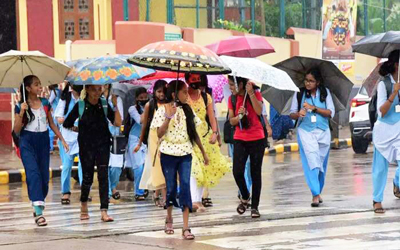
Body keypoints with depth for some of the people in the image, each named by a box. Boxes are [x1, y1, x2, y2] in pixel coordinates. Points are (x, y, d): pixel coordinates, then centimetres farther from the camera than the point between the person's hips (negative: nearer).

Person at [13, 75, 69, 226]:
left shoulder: (45, 103, 7)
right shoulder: (21, 106, -3)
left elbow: (51, 124, 16)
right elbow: (16, 130, -5)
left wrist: (62, 139, 12)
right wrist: (22, 113, -18)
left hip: (43, 141, 4)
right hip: (27, 142, -4)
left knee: (44, 175, 3)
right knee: (33, 174, -17)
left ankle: (38, 206, 22)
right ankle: (38, 212, -24)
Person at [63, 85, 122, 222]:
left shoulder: (104, 104, 2)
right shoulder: (80, 106, -4)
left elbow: (117, 123, -7)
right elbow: (67, 124, 3)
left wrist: (115, 106, -15)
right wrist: (81, 129, 10)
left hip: (102, 145, 1)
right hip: (86, 146, -1)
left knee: (103, 176, -8)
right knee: (87, 176, 5)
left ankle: (104, 211, -10)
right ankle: (84, 206, 31)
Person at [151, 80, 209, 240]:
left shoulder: (187, 110, 6)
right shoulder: (163, 110, -5)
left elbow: (194, 133, 11)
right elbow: (159, 134, -10)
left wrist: (203, 152, 13)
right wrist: (169, 117, -21)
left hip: (185, 154, 2)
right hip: (168, 153, -2)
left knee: (185, 186, -10)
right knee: (171, 187, 6)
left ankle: (186, 227, -15)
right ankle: (169, 218, 33)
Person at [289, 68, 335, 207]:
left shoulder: (325, 92, 5)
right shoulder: (299, 94, 4)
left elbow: (331, 113, -3)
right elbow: (292, 114, 5)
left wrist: (314, 108, -14)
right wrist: (298, 114, -18)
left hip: (323, 132, 2)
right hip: (306, 131, -2)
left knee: (322, 163, 9)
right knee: (311, 161, -16)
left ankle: (318, 192, 25)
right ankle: (315, 194, -20)